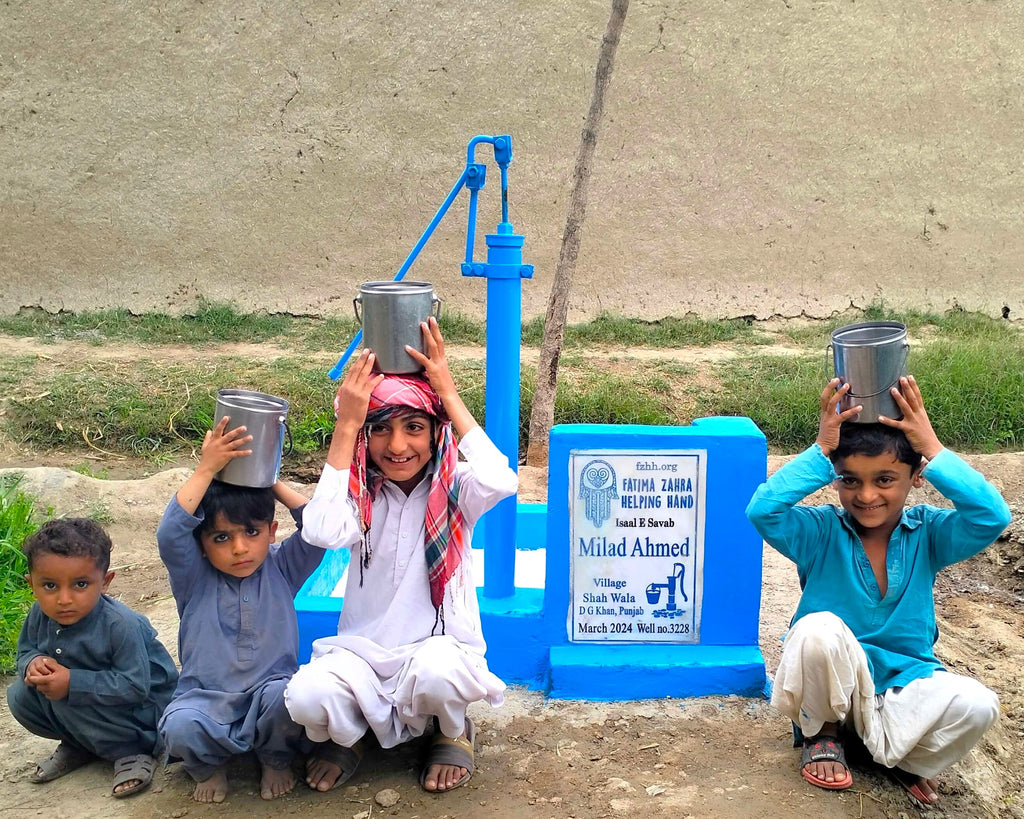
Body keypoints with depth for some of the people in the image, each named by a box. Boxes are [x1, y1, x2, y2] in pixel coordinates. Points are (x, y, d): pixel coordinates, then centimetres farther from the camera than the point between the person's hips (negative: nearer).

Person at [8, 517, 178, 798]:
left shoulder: (121, 625, -30)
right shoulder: (40, 616, -11)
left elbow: (135, 687, -31)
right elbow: (26, 650, 6)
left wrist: (73, 682, -34)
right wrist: (34, 663, -20)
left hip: (142, 709, -7)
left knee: (65, 697, -28)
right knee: (20, 696, -8)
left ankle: (131, 752, -14)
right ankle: (77, 746, 10)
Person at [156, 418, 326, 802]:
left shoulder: (281, 569, 2)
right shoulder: (194, 578, -2)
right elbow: (170, 534, -22)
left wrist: (272, 483, -10)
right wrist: (206, 470, -23)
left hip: (271, 688, 1)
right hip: (207, 697, -1)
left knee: (286, 697, -34)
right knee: (178, 727, -33)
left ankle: (276, 759, 2)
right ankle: (208, 766, 5)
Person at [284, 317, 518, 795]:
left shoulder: (454, 489, -4)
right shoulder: (359, 493, 0)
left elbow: (501, 481, -29)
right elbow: (322, 531, -24)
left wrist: (448, 395, -22)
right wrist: (345, 425, -20)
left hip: (439, 644, -1)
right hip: (363, 649, 2)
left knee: (437, 674, -38)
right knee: (305, 697, -30)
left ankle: (453, 732, 2)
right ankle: (342, 737, 10)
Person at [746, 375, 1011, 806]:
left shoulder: (927, 535, -6)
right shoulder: (820, 533, -11)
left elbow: (993, 517, -25)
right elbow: (762, 510, -30)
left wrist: (933, 449, -27)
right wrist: (820, 451, -30)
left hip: (905, 682, 2)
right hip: (832, 679, -1)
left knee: (976, 705, -29)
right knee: (819, 628, -35)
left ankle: (903, 757, 5)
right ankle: (821, 733, -2)